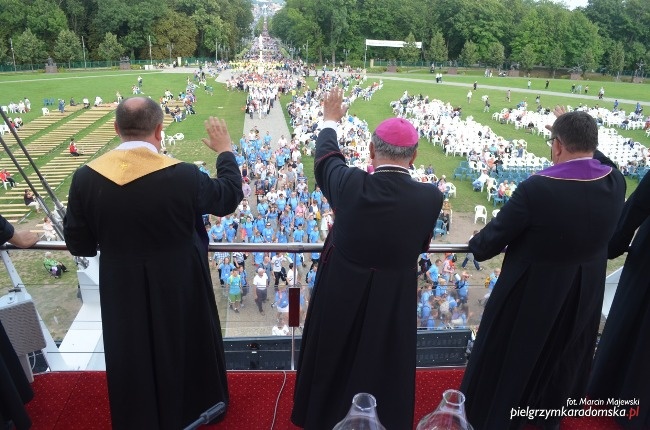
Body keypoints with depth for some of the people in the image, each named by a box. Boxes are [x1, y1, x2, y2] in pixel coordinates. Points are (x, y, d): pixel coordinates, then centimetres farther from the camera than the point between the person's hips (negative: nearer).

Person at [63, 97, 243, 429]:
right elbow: (229, 197, -5)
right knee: (188, 345, 24)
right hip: (179, 288, -2)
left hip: (122, 292, 2)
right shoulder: (183, 176, -24)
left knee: (132, 358, 23)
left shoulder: (86, 178, -15)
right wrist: (225, 150, 9)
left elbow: (78, 244, -5)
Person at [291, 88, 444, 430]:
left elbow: (326, 157, 0)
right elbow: (421, 245, -1)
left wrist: (330, 120, 18)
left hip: (339, 294, 1)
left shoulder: (350, 184, -22)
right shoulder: (430, 197, -20)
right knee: (383, 371, 22)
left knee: (331, 362, 25)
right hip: (393, 301, 0)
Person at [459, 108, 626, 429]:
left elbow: (492, 239, -20)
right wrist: (576, 131, 25)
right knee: (564, 356, 27)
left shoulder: (537, 188, -30)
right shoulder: (615, 181, -13)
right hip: (585, 290, 6)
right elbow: (594, 163, 14)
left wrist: (476, 245, 3)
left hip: (533, 289, -5)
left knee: (509, 354, 17)